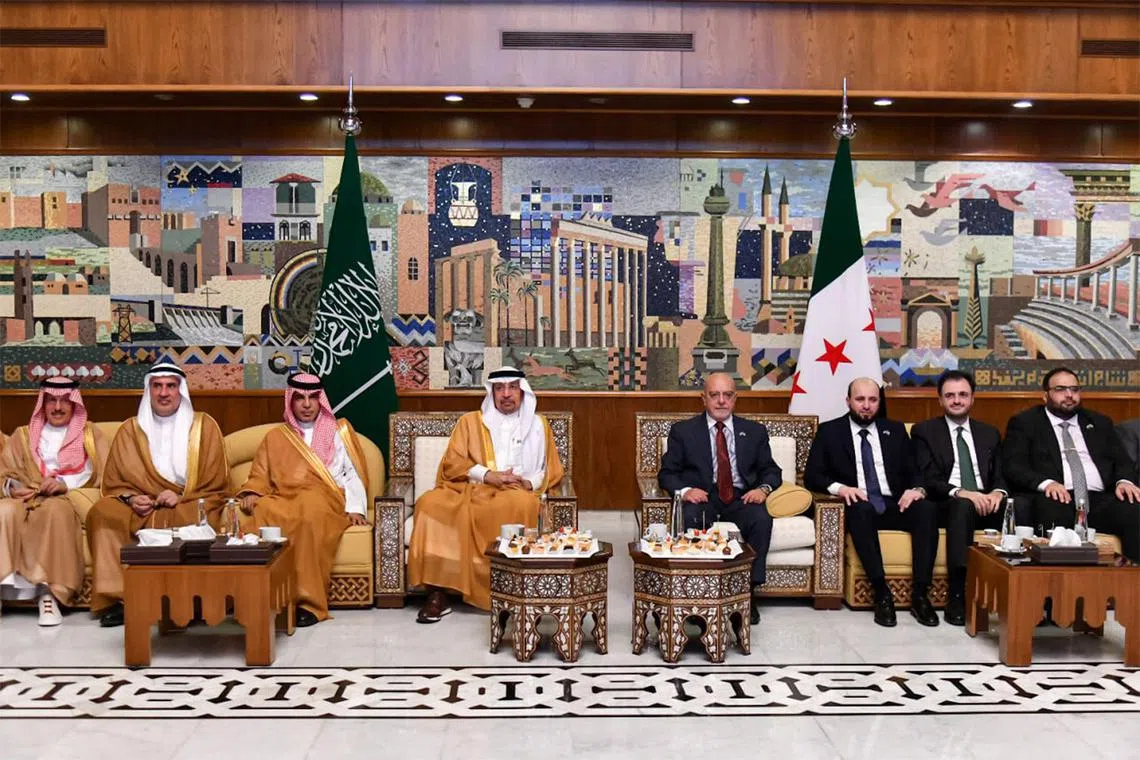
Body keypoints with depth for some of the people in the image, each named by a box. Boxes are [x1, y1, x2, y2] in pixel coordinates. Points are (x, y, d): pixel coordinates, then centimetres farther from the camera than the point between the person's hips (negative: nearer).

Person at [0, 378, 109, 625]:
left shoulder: (90, 434, 18)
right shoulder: (23, 435, 26)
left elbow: (99, 474, 4)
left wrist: (64, 483, -13)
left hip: (71, 500, -2)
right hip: (28, 500, 2)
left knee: (56, 509, -39)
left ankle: (48, 591, -40)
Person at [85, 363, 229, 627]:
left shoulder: (204, 426, 6)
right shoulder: (131, 429, 13)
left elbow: (216, 482, 3)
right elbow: (113, 481, 13)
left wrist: (182, 497, -13)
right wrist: (130, 497, -10)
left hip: (191, 504, -2)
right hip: (141, 506, 3)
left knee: (185, 520, -37)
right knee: (102, 513, -27)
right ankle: (114, 597, -23)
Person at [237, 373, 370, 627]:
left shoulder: (339, 431, 21)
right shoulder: (275, 437, 27)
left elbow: (353, 474, 12)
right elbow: (260, 476, 22)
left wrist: (355, 507, -4)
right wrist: (252, 493, -2)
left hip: (325, 499, -2)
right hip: (283, 499, 2)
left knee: (310, 512, -40)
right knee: (262, 514, -36)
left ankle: (308, 601, -37)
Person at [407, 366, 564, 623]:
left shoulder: (537, 424, 19)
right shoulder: (470, 421, 18)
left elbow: (551, 470, 16)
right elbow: (452, 464, 7)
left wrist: (529, 482, -6)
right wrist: (488, 475, -10)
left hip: (514, 493, -1)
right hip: (471, 489, 1)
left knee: (521, 504, -39)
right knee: (431, 503, -30)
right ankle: (438, 592, -30)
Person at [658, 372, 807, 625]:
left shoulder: (754, 431, 15)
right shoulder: (682, 431, 9)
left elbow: (771, 470, 15)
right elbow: (667, 473, 6)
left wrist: (764, 488, -9)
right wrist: (685, 490, -16)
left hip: (742, 499, 2)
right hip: (701, 497, -1)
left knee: (762, 518, -32)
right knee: (689, 517, -36)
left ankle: (748, 591, -22)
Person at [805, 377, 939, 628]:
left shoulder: (895, 430, 17)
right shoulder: (829, 431, 8)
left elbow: (914, 471, 13)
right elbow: (812, 475, 2)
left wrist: (916, 489, -11)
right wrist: (839, 487, -18)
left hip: (895, 505, 3)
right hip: (859, 506, -3)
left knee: (927, 508, -29)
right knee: (861, 509, -38)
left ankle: (920, 594, -26)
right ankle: (882, 593, -32)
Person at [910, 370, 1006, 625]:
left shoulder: (989, 433, 22)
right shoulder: (924, 431, 9)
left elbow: (1001, 476, 14)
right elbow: (926, 480, -3)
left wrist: (998, 492, -11)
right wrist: (960, 493, -21)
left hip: (986, 503, 3)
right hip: (947, 505, -3)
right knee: (963, 506, -40)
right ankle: (957, 597, -40)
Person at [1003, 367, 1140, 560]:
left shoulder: (1099, 423, 26)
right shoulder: (1025, 423, 13)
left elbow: (1122, 461, 21)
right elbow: (1013, 465, 2)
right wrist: (1045, 483, -17)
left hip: (1101, 499, 4)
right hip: (1057, 498, -3)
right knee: (1050, 509, -38)